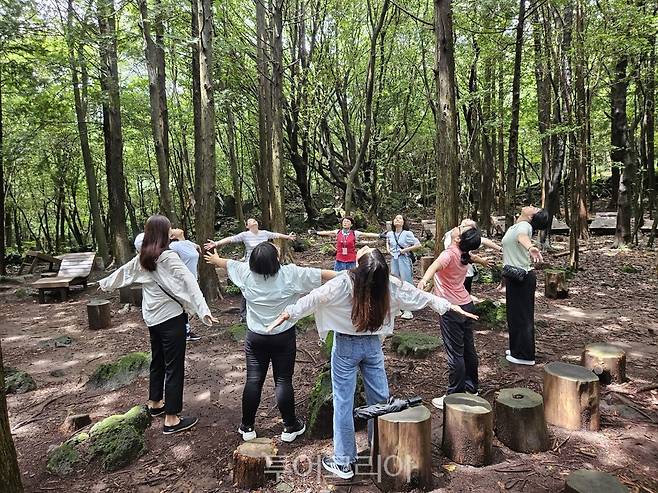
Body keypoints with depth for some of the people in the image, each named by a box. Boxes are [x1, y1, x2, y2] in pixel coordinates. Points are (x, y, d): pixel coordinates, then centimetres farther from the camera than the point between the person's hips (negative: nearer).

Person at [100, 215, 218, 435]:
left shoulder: (142, 258, 5)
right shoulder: (168, 257, -18)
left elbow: (123, 271, 23)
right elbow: (189, 282, -30)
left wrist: (105, 283, 43)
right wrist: (203, 310, -38)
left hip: (152, 318, 8)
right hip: (171, 318, -8)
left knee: (157, 361, 24)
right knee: (174, 367, 0)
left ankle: (155, 404, 40)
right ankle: (171, 419, 6)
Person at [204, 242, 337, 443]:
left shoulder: (247, 272, -7)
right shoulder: (290, 274, -16)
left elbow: (228, 264, 14)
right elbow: (322, 274, -9)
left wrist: (215, 259, 34)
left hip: (255, 338, 2)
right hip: (284, 337, -2)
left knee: (253, 381, 10)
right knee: (283, 381, 6)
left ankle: (247, 427, 22)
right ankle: (290, 427, 18)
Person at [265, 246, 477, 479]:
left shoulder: (342, 284, -22)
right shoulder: (389, 285, -11)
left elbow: (313, 298, -17)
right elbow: (418, 295, 0)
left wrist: (288, 313, -6)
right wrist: (449, 306, 14)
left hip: (346, 347, -3)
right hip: (373, 345, 3)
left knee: (343, 402, 4)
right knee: (380, 398, 15)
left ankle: (343, 462, 13)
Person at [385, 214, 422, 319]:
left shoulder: (407, 233, -9)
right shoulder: (390, 234, 6)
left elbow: (418, 244, -11)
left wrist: (405, 249, -13)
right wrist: (388, 249, 10)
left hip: (404, 259, -6)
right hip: (394, 259, 6)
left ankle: (408, 311, 3)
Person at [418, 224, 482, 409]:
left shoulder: (450, 253, -22)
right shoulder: (464, 254, 2)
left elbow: (437, 264, -46)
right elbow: (472, 255, 29)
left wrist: (425, 279, -65)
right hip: (467, 305, 8)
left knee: (455, 353, -1)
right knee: (468, 349, 18)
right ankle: (471, 389, 33)